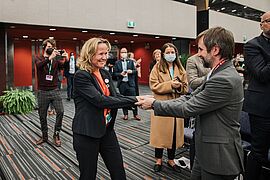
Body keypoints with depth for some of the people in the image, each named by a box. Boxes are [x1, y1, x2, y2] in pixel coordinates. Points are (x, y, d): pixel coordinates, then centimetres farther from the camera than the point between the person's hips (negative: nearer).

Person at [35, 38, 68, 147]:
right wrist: (50, 57, -37)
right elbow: (39, 65, -21)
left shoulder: (56, 59, 7)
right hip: (42, 92, 0)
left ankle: (56, 135, 5)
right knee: (42, 116, 9)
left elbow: (63, 66, -13)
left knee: (60, 112, -13)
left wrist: (66, 59, -35)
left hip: (54, 90, 1)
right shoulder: (38, 59, 3)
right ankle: (44, 136, 28)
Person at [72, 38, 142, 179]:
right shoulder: (81, 76, -16)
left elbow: (115, 96, 2)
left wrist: (136, 100, -16)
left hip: (107, 130, 7)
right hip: (87, 134, -6)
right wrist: (134, 100, -25)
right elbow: (100, 100, -26)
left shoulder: (105, 73, 8)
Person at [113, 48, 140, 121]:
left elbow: (135, 70, 6)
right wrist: (121, 74, -17)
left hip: (130, 83, 0)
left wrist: (131, 71, -14)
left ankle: (135, 114, 11)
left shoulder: (131, 61, 8)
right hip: (122, 83, 0)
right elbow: (115, 73, 1)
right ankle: (125, 114, 19)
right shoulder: (117, 63, 5)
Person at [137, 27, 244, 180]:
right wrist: (153, 102, -5)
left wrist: (154, 104, -10)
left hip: (219, 156, -9)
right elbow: (190, 98, 3)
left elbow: (187, 108, -22)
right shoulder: (220, 73, 7)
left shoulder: (224, 79, -26)